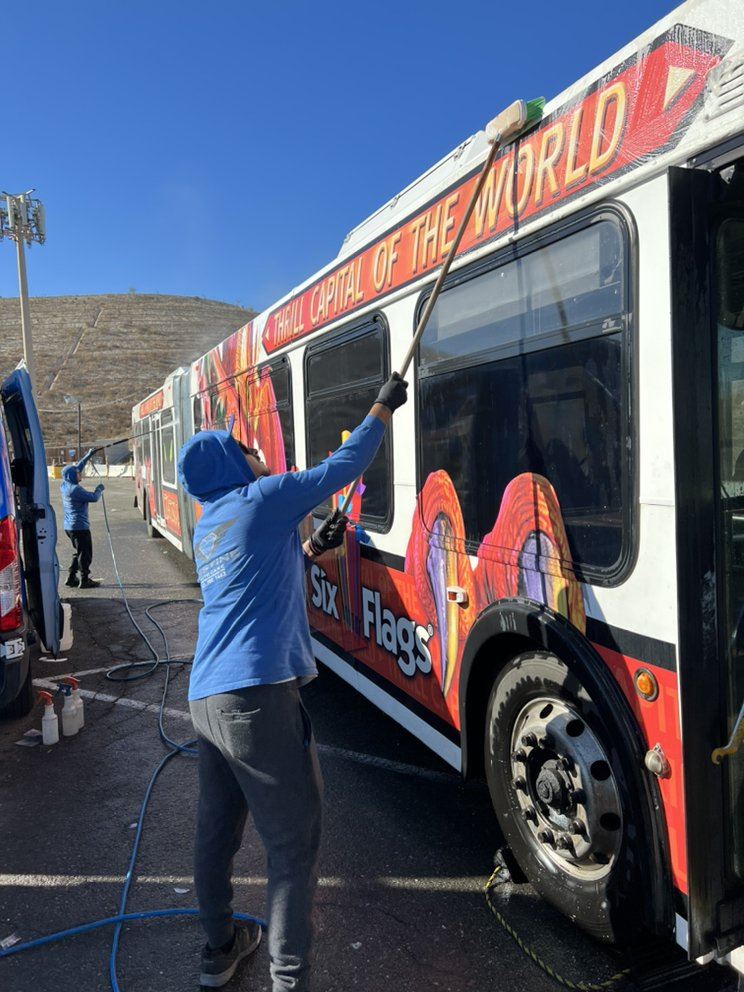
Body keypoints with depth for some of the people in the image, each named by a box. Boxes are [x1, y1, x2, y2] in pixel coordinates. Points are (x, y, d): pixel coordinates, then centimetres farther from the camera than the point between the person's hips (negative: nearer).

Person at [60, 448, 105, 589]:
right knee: (85, 553, -1)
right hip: (80, 526, -10)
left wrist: (88, 455, 22)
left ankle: (71, 578, 21)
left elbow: (77, 467, 19)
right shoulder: (75, 489, -19)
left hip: (69, 526, 10)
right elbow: (94, 497, -18)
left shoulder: (65, 486, 9)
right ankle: (85, 580, 3)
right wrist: (99, 489, 2)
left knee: (79, 552, 19)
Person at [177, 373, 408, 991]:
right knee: (293, 843, 2)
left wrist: (311, 550, 23)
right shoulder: (262, 499, -4)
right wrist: (384, 408, 15)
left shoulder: (207, 529, 19)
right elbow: (343, 466, 3)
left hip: (206, 698, 9)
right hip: (258, 697, -9)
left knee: (217, 830, 21)